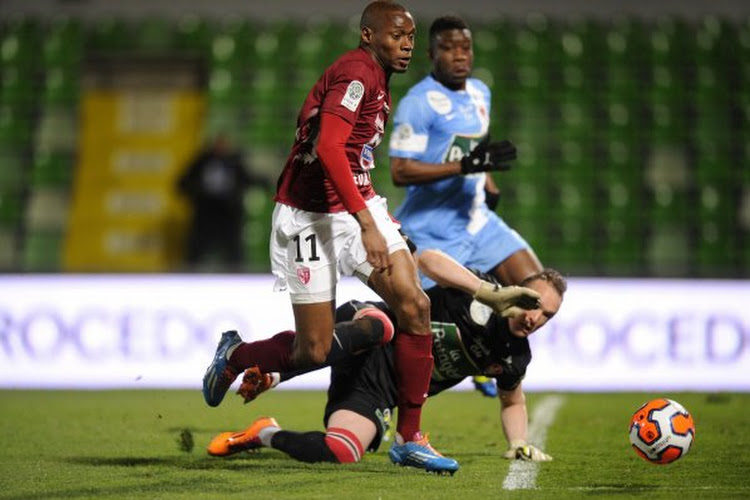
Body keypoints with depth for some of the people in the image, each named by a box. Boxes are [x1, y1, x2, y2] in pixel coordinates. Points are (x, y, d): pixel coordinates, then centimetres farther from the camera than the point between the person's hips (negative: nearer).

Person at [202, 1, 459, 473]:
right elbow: (328, 149, -29)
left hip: (357, 208, 9)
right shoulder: (356, 73, -16)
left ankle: (410, 439, -1)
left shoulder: (377, 81, 15)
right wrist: (368, 224, -33)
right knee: (314, 351, -3)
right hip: (310, 218, -8)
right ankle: (234, 356, 29)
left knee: (414, 305, -10)